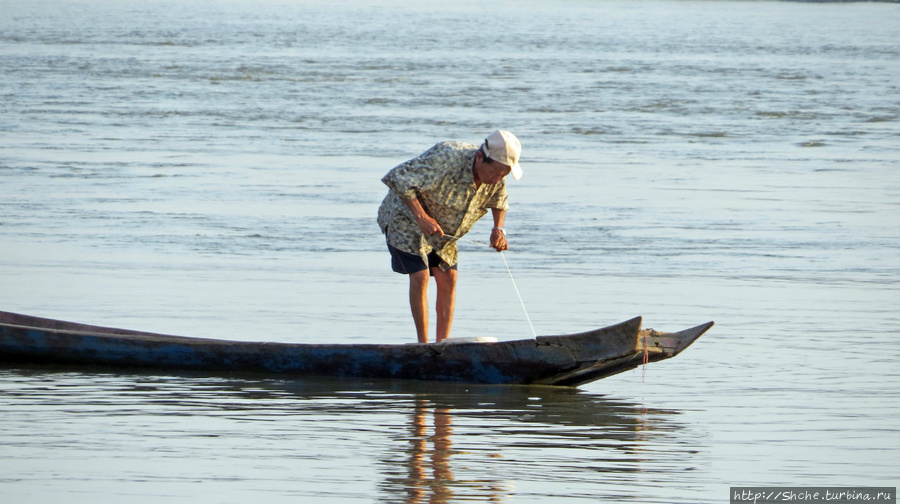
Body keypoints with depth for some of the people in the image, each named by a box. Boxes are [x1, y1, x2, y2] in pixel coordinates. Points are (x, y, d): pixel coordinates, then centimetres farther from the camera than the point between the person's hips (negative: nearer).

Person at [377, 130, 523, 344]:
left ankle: (443, 343, 1)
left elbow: (499, 201, 10)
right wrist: (421, 217, -33)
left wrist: (498, 228, -11)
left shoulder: (496, 180, -15)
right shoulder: (446, 159, -38)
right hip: (405, 219, -7)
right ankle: (423, 344, -11)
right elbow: (397, 177, -34)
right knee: (420, 276, -16)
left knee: (447, 278, -3)